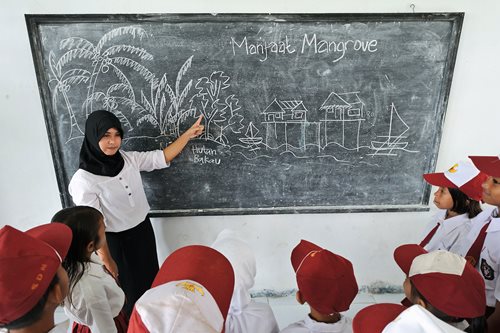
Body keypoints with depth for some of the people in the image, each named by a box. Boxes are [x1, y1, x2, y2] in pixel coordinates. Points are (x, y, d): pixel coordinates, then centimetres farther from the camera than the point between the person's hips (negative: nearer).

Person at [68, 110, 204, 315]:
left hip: (143, 230, 5)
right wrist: (107, 260, -13)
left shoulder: (129, 159, -7)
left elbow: (162, 158, -1)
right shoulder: (83, 180, -22)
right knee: (127, 287, 16)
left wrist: (188, 134, -5)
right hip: (116, 241, -5)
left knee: (151, 279, 23)